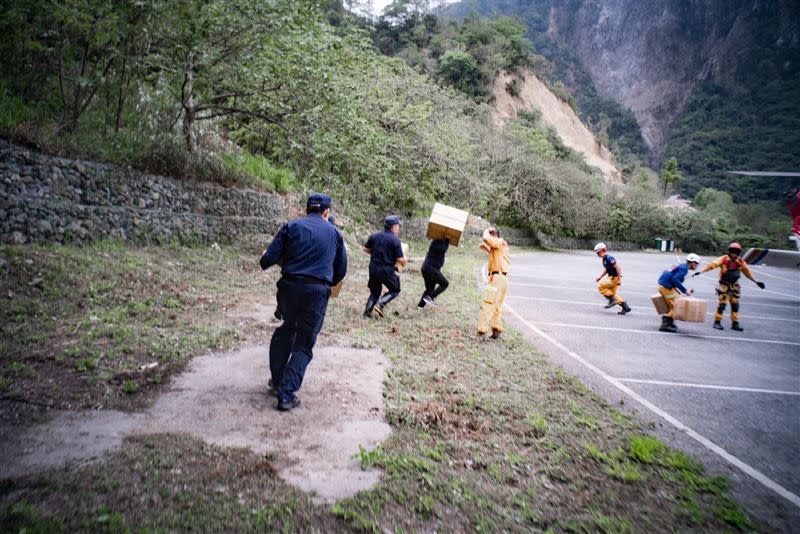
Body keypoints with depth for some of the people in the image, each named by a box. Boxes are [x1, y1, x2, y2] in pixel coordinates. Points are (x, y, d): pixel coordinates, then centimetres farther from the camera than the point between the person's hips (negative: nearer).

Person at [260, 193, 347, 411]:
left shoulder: (291, 227, 5)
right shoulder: (334, 233, 10)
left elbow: (268, 260, -2)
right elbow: (341, 270, 14)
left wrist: (265, 257, 20)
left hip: (289, 286, 1)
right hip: (318, 291, -1)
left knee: (285, 330, 25)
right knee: (304, 344, 9)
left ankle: (277, 379, 36)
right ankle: (286, 393, 5)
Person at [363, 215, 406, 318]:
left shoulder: (374, 236, 3)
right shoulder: (395, 240, -13)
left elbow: (366, 249, 14)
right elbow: (401, 259, -14)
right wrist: (404, 260, 8)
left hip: (373, 268, 5)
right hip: (387, 270, -5)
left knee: (375, 292, 21)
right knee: (395, 290, 15)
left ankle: (367, 312, 13)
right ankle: (380, 304, -2)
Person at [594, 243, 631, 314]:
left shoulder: (609, 258, -21)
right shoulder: (604, 259, 10)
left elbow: (618, 268, -24)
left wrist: (619, 279, -25)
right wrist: (600, 277, 19)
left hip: (614, 278, -10)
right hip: (611, 278, 10)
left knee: (600, 286, -11)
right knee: (613, 293, 14)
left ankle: (612, 300, -6)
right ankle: (625, 307, 16)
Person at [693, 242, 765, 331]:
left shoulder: (741, 262, 4)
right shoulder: (724, 259, -10)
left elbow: (747, 272, 15)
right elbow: (712, 265, -18)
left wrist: (756, 282, 19)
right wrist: (700, 272, -28)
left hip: (734, 286, 5)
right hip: (724, 285, -5)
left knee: (735, 304, 7)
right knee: (722, 303, -7)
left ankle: (735, 323, 16)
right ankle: (717, 322, 2)